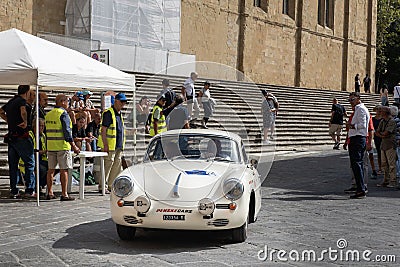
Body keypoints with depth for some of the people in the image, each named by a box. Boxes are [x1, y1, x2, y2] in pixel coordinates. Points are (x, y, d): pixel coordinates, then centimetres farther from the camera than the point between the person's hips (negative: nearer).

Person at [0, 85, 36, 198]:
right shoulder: (22, 101, -9)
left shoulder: (11, 102, 14)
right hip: (21, 137, -8)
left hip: (11, 137, 8)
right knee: (30, 163, 0)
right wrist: (25, 122, -20)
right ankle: (29, 190, -1)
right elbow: (23, 110, -32)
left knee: (13, 164, 10)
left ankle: (13, 191, 12)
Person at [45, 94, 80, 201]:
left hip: (50, 146, 7)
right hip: (62, 145, -7)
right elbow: (66, 131, -16)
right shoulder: (63, 114, -11)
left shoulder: (48, 114, 13)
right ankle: (64, 194, -3)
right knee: (64, 170, -4)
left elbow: (47, 130, 17)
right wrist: (73, 146, -14)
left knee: (51, 169, 11)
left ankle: (50, 193, 16)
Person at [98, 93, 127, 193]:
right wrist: (105, 145, -21)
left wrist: (122, 146, 21)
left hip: (119, 146, 9)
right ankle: (102, 186, 1)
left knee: (117, 164, 8)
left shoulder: (120, 114, 17)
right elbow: (103, 130, -15)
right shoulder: (108, 113, -10)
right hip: (110, 146, -9)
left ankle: (111, 185, 15)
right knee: (108, 164, -6)